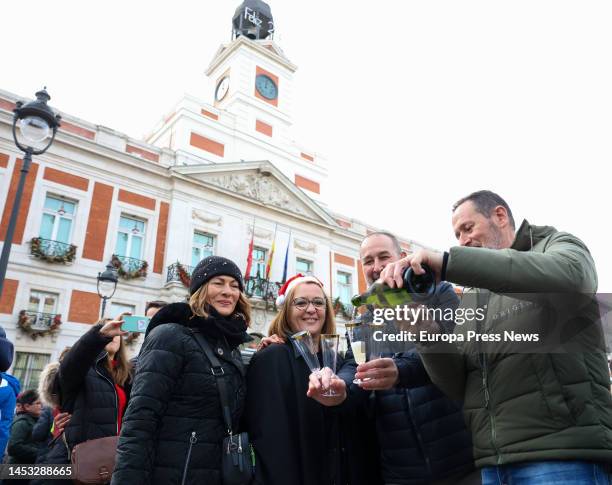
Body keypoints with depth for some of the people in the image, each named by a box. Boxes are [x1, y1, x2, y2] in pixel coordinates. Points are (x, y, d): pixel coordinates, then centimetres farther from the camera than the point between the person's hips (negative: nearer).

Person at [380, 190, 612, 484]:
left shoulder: (560, 247, 5)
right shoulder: (473, 300, 18)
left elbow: (566, 276, -23)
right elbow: (456, 384, 8)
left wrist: (446, 262, -29)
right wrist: (424, 329, -11)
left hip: (562, 457, -5)